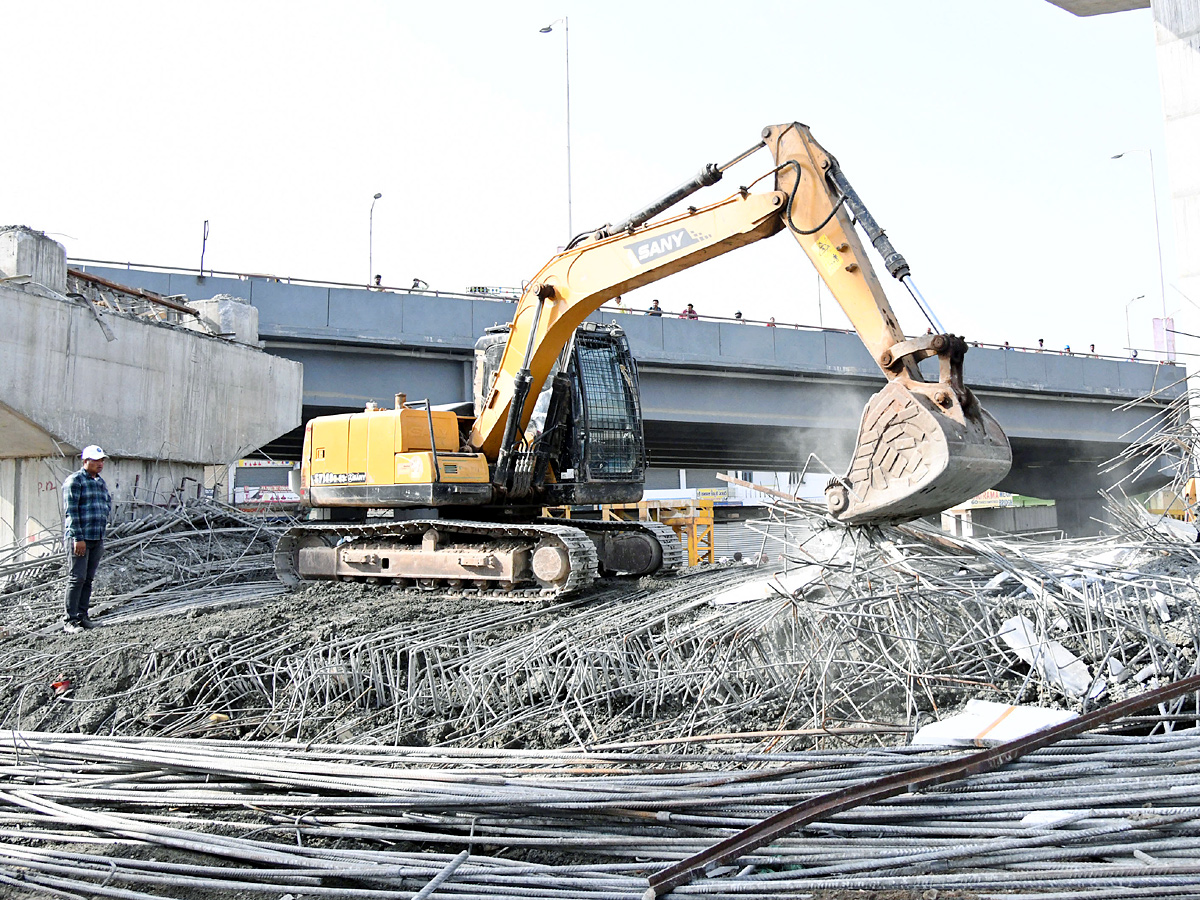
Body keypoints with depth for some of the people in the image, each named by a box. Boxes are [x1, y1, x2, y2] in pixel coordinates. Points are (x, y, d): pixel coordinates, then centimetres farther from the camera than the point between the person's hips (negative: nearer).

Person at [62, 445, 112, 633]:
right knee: (77, 578, -8)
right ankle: (71, 621, -6)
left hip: (98, 538, 7)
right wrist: (78, 538, -17)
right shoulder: (74, 480, -6)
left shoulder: (101, 482, 16)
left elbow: (108, 504, 27)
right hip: (79, 538, -7)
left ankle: (82, 616, 14)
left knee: (88, 579, 8)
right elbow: (71, 511, -12)